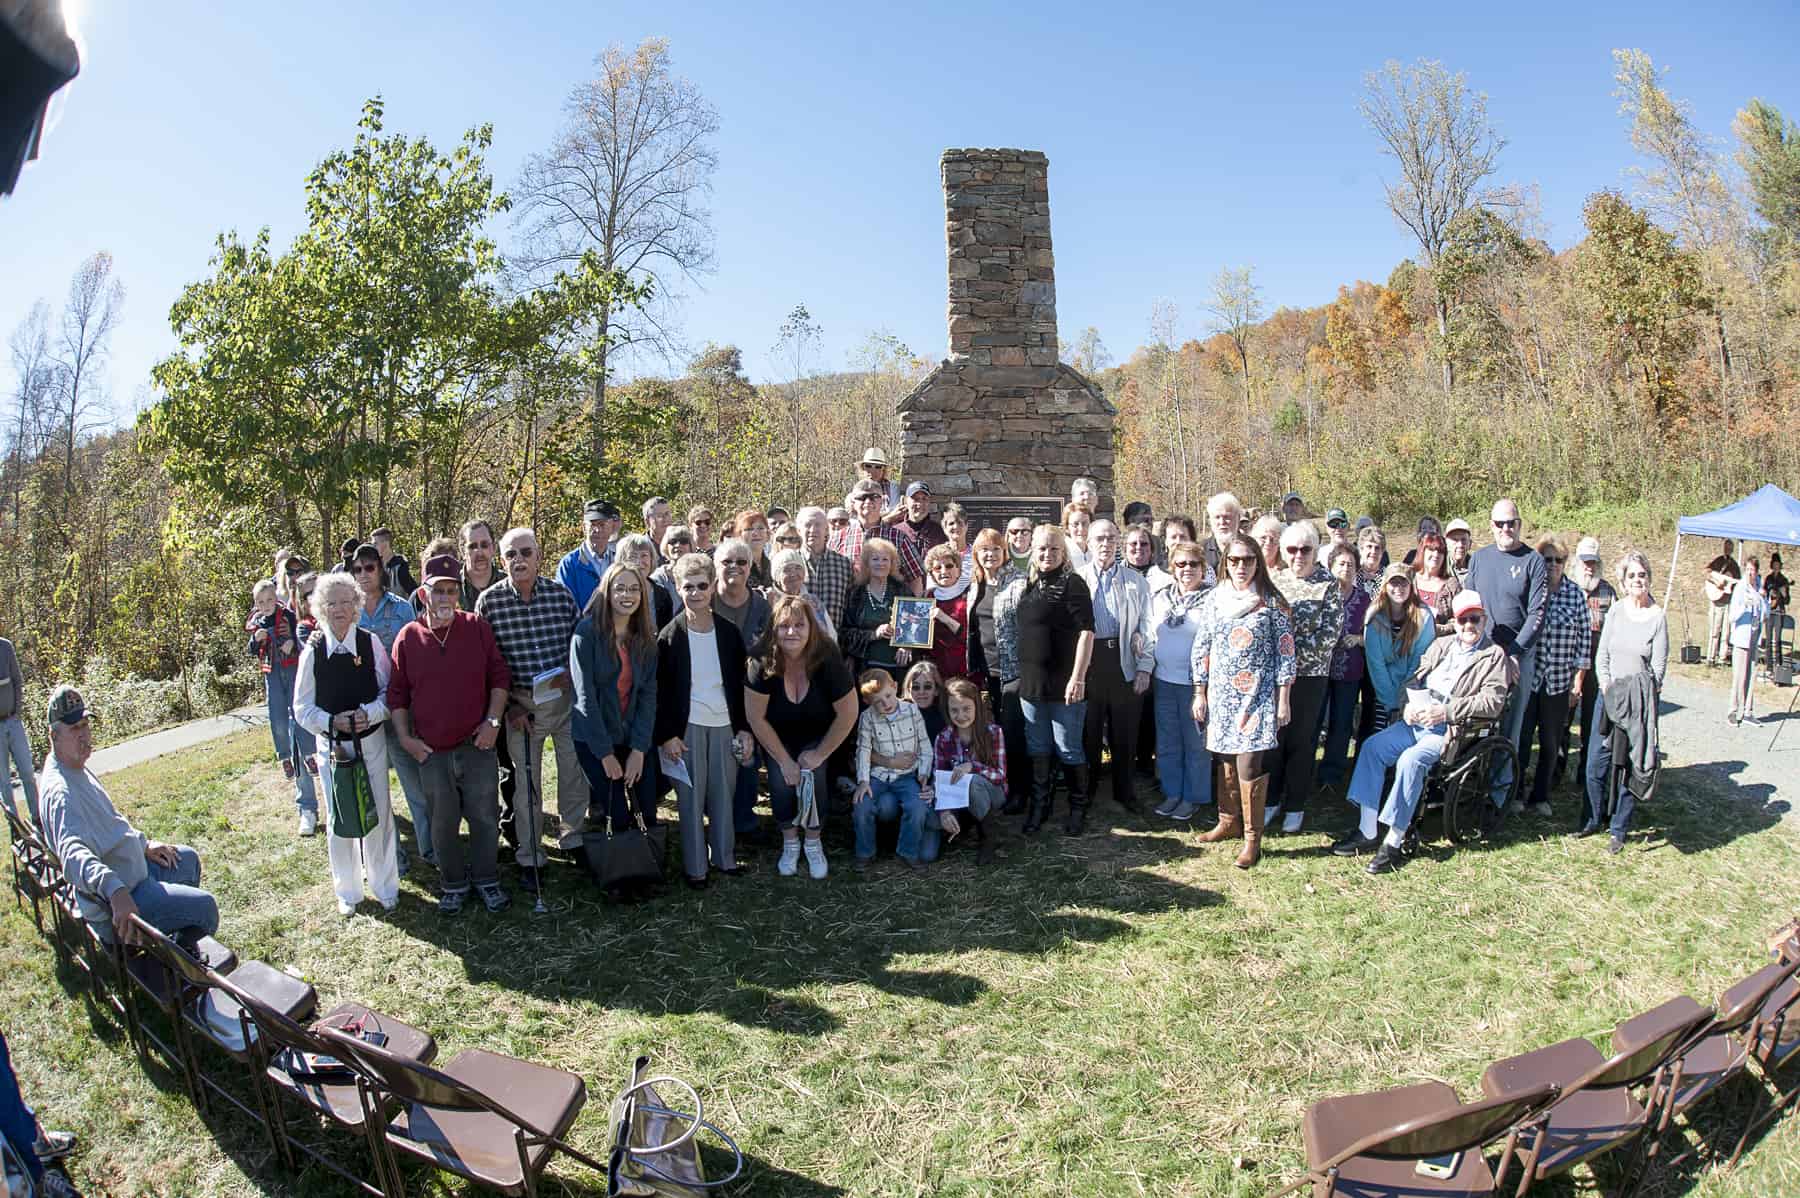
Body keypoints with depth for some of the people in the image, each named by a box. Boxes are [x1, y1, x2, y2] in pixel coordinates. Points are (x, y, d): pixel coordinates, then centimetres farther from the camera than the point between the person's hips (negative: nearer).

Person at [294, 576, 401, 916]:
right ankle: (347, 891, 28)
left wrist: (369, 713, -19)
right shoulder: (312, 651, -6)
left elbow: (389, 691, -2)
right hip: (331, 745, 1)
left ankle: (385, 886, 26)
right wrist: (333, 722, -17)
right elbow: (302, 709, -1)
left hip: (371, 739, 0)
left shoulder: (371, 642, -7)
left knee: (379, 814, 8)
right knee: (340, 819, 11)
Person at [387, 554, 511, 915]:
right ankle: (454, 884, 28)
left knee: (485, 817, 7)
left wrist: (493, 721, -6)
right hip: (431, 752, 1)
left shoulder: (477, 627, -1)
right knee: (443, 824, 11)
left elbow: (499, 677, 2)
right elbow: (396, 694, 6)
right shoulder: (408, 636, 0)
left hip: (478, 746, 0)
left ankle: (487, 880, 24)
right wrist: (404, 737, -1)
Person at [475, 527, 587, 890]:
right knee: (526, 781, 9)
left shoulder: (560, 593, -4)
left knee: (576, 772, 10)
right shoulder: (489, 601, -7)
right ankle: (529, 857, 24)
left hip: (566, 696, 1)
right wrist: (508, 707, -6)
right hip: (521, 703, -1)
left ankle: (573, 838, 32)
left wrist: (570, 672, -11)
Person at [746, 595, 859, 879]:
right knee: (781, 782, -14)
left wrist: (820, 754, -13)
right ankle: (789, 843, 13)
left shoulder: (827, 660, -27)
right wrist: (784, 761, -14)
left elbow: (848, 713, -18)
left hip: (816, 736, 0)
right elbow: (756, 718, -18)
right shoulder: (762, 664, -27)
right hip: (777, 737, 1)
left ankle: (813, 843, 8)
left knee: (812, 778, -17)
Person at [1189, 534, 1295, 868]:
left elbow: (1285, 652, -2)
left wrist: (1283, 699, -5)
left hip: (1257, 697, -3)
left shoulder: (1271, 602, -2)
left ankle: (1253, 838, 3)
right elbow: (1201, 649, 9)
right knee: (1225, 761, 11)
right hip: (1221, 696, 4)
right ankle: (1228, 821, 29)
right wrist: (1200, 694, 6)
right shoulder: (1214, 599, 6)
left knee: (1249, 764, -7)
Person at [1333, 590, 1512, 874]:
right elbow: (1413, 680, 19)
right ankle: (1367, 832, -14)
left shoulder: (1495, 656, 3)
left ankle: (1394, 842, -26)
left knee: (1410, 760, -31)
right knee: (1372, 747, -16)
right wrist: (1409, 705, -3)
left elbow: (1493, 701, -9)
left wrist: (1447, 710, -18)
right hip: (1416, 721, 6)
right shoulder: (1441, 645, 20)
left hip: (1449, 730, -6)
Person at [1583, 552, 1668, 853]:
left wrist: (1638, 699, -11)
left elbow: (1658, 666, -5)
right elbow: (1601, 655, 6)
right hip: (1608, 696, 3)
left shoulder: (1658, 617, -5)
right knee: (1595, 765, 4)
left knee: (1631, 767, 1)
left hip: (1640, 702, -3)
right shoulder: (1616, 610, 5)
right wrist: (1607, 689, -6)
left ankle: (1619, 830, 13)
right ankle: (1594, 819, 23)